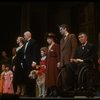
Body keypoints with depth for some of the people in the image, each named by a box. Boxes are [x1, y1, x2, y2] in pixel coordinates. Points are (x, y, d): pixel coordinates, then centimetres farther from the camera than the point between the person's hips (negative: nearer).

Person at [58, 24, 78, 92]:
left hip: (69, 61, -7)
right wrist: (60, 62, 9)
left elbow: (74, 48, -7)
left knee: (70, 77, -7)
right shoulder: (62, 39, 25)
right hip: (63, 62, 7)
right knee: (64, 79, 0)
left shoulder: (72, 36, 3)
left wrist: (72, 59, -15)